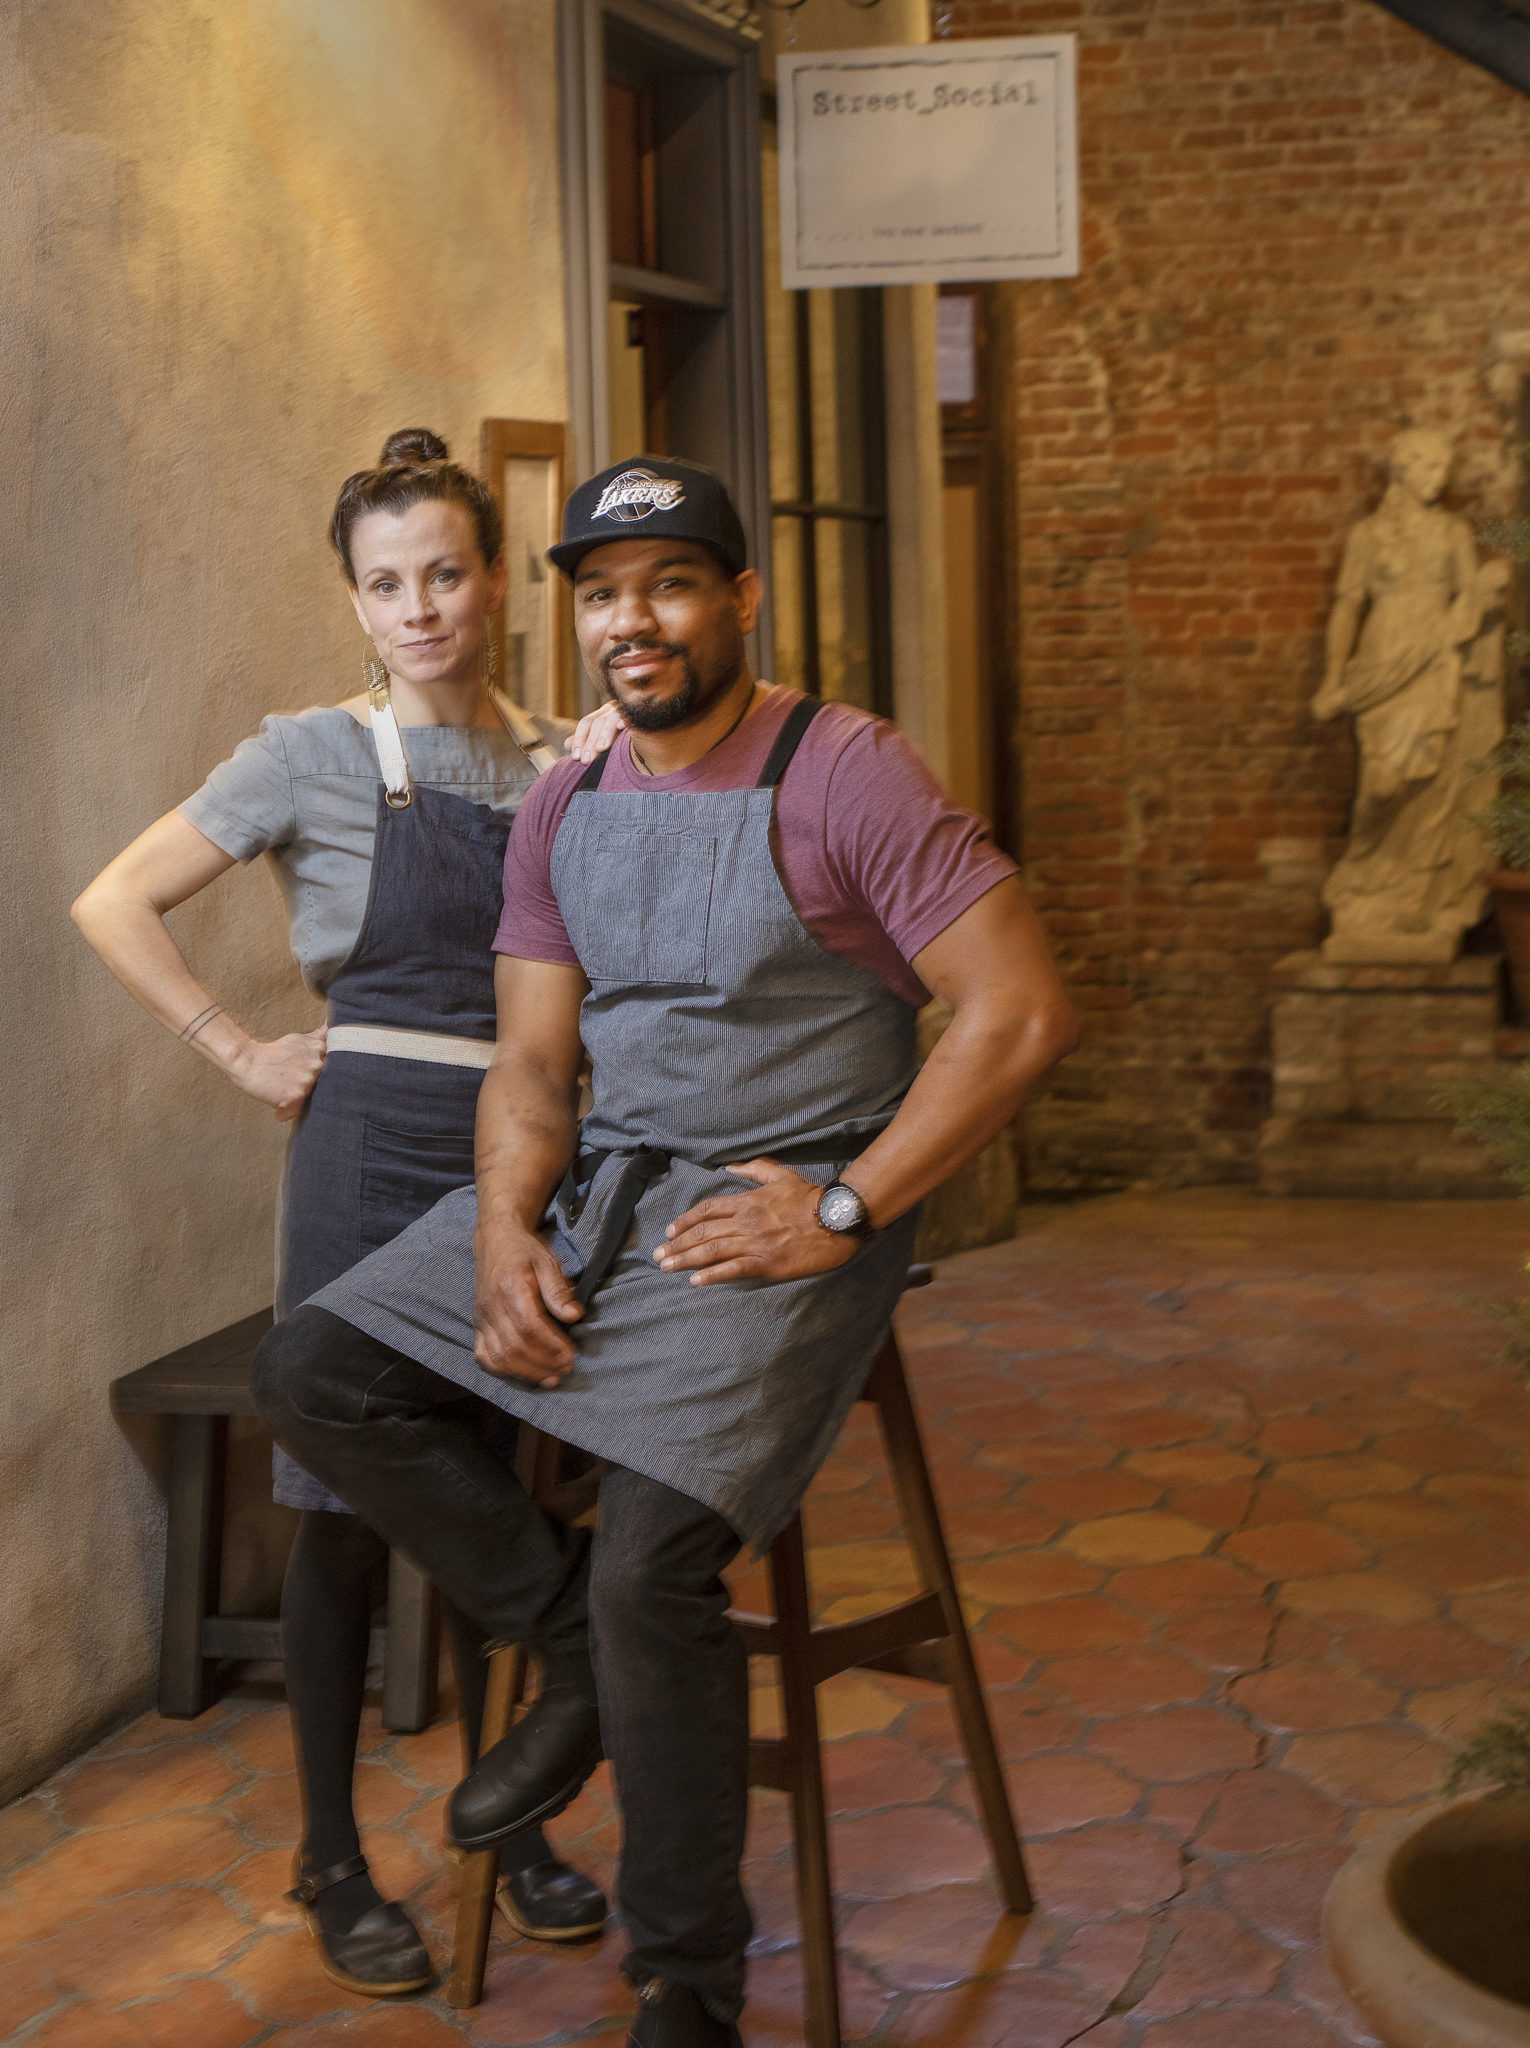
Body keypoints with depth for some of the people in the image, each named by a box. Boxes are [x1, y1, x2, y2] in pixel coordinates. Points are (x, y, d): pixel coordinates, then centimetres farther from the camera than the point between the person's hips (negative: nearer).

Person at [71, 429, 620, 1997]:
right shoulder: (315, 755, -3)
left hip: (523, 1156, 4)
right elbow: (114, 905, -6)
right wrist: (244, 1059, -7)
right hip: (374, 1151, -4)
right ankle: (332, 1865, 17)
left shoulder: (558, 761, 9)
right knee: (350, 1513, 3)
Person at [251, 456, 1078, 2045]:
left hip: (779, 1205, -7)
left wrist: (840, 1211, -17)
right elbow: (531, 1061, 10)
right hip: (597, 1182, 7)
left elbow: (1022, 1011, -16)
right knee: (311, 1375, -3)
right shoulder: (564, 810, 10)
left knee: (651, 1566, -22)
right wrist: (505, 1231, -10)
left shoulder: (842, 774, -11)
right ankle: (574, 1649, 9)